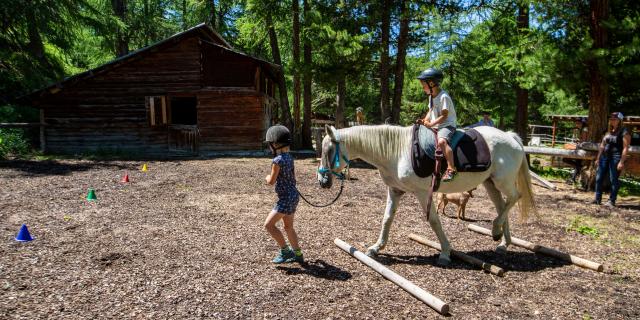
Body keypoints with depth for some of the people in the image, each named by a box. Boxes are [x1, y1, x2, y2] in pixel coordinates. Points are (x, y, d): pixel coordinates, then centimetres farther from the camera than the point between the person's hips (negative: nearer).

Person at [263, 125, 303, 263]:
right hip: (293, 195, 9)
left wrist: (267, 177, 7)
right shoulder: (289, 157, 6)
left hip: (286, 198, -9)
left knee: (269, 224, -1)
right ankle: (298, 254, 27)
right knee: (288, 227, 19)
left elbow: (271, 181, -14)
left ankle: (285, 251, 6)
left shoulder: (277, 160, -20)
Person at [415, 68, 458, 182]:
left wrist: (431, 124, -26)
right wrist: (425, 120, -1)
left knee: (441, 141, -37)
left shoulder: (444, 96, -15)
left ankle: (451, 169, -37)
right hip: (434, 126, 10)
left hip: (447, 125, -10)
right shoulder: (431, 96, 13)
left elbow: (444, 115, -20)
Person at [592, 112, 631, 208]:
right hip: (605, 156, 7)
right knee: (599, 178, 5)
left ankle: (612, 201, 6)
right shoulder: (608, 131, 14)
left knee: (614, 180, -1)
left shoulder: (624, 132, -7)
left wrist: (622, 162, -18)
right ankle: (597, 199, 12)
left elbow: (625, 148, -12)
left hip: (616, 158, -7)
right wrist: (598, 158, 16)